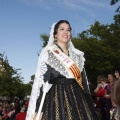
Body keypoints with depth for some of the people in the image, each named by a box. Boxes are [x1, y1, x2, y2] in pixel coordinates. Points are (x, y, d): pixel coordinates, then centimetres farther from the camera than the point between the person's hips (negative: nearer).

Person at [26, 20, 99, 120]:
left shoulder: (77, 55, 16)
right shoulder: (47, 53, 2)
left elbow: (84, 80, 16)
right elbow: (40, 80, -6)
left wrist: (89, 103, 9)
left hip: (77, 98, 4)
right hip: (56, 98, -4)